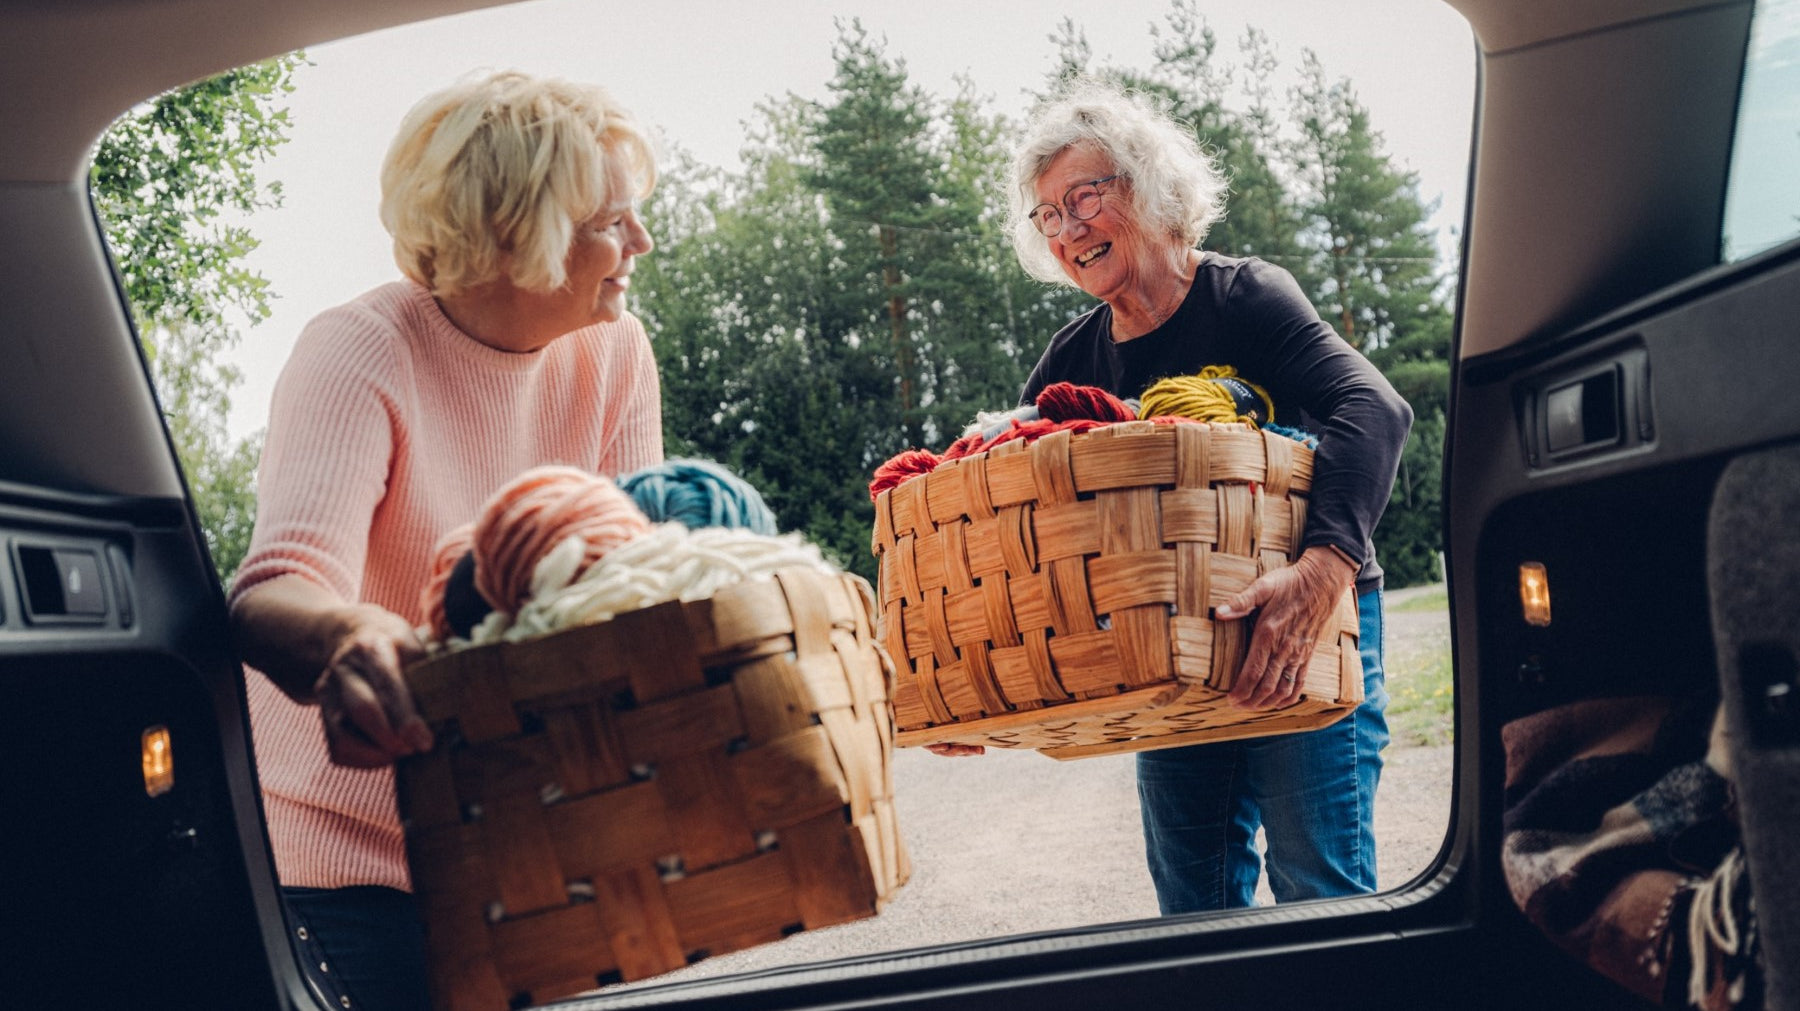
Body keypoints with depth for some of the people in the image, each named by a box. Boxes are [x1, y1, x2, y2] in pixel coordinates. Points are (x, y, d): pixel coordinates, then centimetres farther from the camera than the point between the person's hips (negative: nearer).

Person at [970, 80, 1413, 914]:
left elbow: (1372, 411, -28)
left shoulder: (1243, 298, -11)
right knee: (1195, 906, 7)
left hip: (1303, 631, -5)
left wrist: (1320, 571, -45)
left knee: (1319, 893, -7)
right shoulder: (1071, 362, 6)